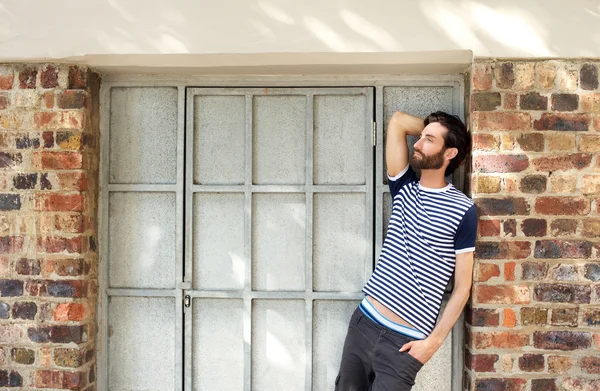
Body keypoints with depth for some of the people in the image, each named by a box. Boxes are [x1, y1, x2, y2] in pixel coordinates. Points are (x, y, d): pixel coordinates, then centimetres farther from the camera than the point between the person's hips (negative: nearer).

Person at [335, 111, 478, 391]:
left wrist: (434, 341, -11)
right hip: (363, 322, 5)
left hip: (403, 342, -5)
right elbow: (397, 121, 5)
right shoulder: (404, 188, 7)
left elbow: (462, 287, -7)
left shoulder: (462, 210, -8)